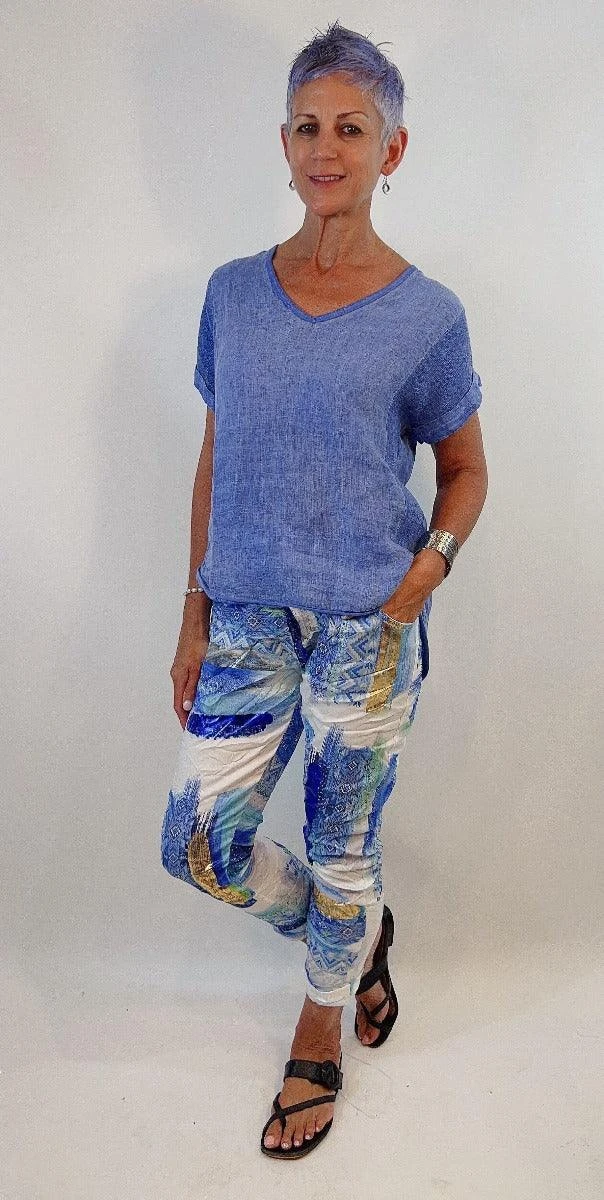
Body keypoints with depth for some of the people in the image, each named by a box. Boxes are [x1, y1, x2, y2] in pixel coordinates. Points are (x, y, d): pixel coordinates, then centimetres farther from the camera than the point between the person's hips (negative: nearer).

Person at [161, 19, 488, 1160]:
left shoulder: (426, 316, -4)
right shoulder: (234, 293, 5)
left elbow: (465, 472, 6)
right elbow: (214, 461, 9)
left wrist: (422, 576, -12)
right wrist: (195, 613, 7)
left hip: (365, 628, -3)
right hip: (248, 617, 4)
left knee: (342, 851, 10)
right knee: (197, 844, 5)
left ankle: (321, 1025, 39)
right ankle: (359, 933, 34)